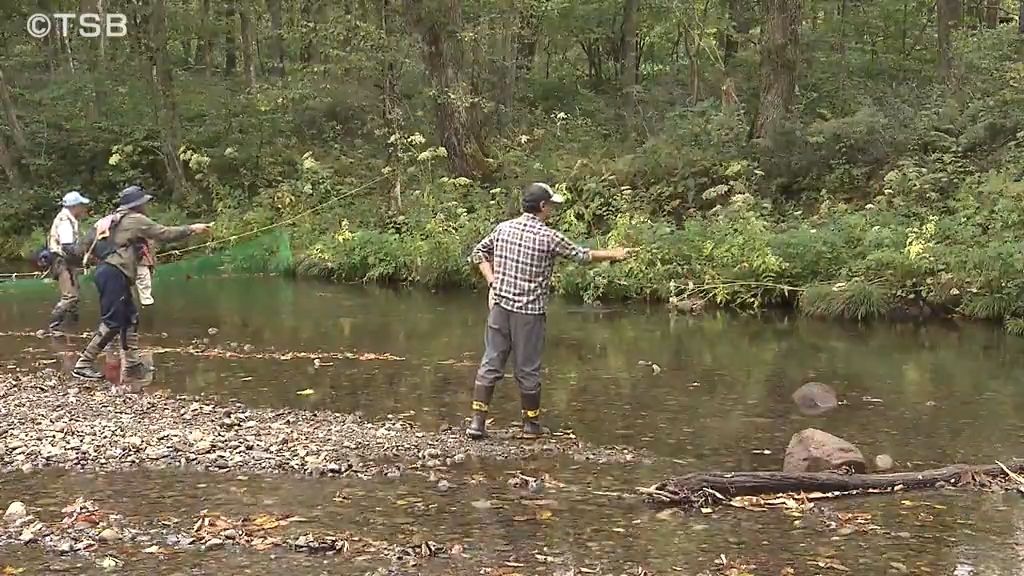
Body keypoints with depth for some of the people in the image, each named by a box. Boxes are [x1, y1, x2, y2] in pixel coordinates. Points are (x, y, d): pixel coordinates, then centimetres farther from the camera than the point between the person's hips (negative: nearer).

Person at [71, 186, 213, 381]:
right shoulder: (135, 220, -2)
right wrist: (192, 229, 6)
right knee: (112, 323, -10)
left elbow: (89, 242, 19)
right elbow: (165, 234, -2)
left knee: (130, 319, 13)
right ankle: (83, 364, -12)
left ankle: (133, 366, 14)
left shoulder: (111, 219, 22)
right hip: (114, 275, -10)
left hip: (105, 271, 10)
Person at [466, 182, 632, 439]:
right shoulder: (549, 237, -8)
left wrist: (493, 282, 9)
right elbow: (582, 255, 4)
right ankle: (531, 423, 19)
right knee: (528, 370, 6)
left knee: (490, 364, 6)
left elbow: (477, 254, 13)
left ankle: (477, 421, 3)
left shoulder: (503, 228, 5)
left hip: (500, 306, 4)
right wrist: (614, 254, 18)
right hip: (529, 312, -4)